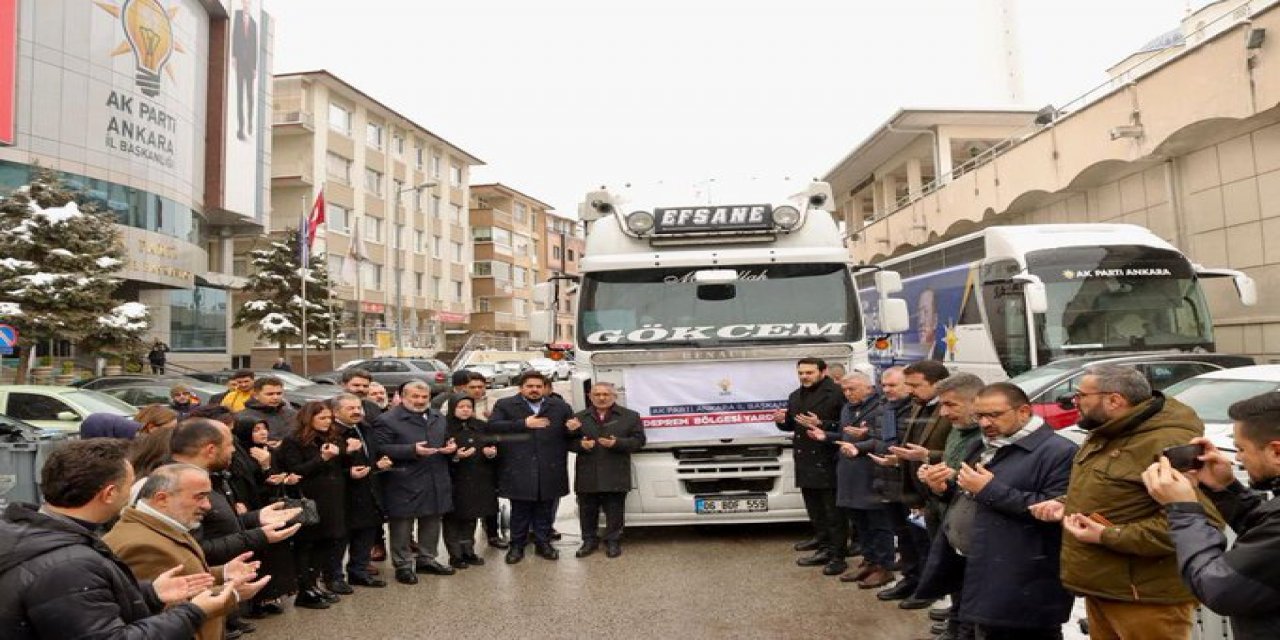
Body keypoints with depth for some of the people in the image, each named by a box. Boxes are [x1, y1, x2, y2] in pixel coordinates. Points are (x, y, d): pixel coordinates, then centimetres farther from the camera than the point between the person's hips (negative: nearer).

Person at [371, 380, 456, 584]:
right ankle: (403, 565, 14)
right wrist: (413, 450, -23)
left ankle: (426, 559, 29)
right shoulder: (387, 420, -8)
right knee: (403, 525, 2)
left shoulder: (438, 419, 15)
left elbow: (446, 441, 27)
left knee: (432, 523, 14)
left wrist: (450, 447, 2)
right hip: (405, 484, -6)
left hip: (436, 482, 6)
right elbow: (382, 449, -16)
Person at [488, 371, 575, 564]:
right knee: (520, 511, 6)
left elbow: (571, 431, 15)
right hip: (518, 471, -2)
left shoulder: (560, 406, 10)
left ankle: (543, 543, 24)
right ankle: (517, 545, 19)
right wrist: (524, 424, -17)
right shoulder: (505, 405, 2)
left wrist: (573, 428, -11)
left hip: (549, 471, 2)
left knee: (545, 511, 11)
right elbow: (493, 426, -12)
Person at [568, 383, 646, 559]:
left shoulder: (630, 416, 5)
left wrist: (617, 443, -16)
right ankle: (589, 540, 21)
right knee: (587, 511, 7)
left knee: (614, 511, 1)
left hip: (615, 476, -2)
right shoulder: (579, 418, 12)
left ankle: (613, 541, 15)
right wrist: (580, 444, -11)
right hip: (587, 476, 2)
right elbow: (568, 442, 10)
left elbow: (638, 440, -2)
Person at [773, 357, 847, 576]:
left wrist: (821, 425, -24)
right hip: (805, 462, 8)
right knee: (815, 510, 16)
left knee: (833, 512, -2)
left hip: (828, 462, -8)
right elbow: (791, 425, 22)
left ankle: (838, 556, 5)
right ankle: (824, 549, 27)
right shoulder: (795, 397, 15)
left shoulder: (837, 394, -12)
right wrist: (782, 420, 0)